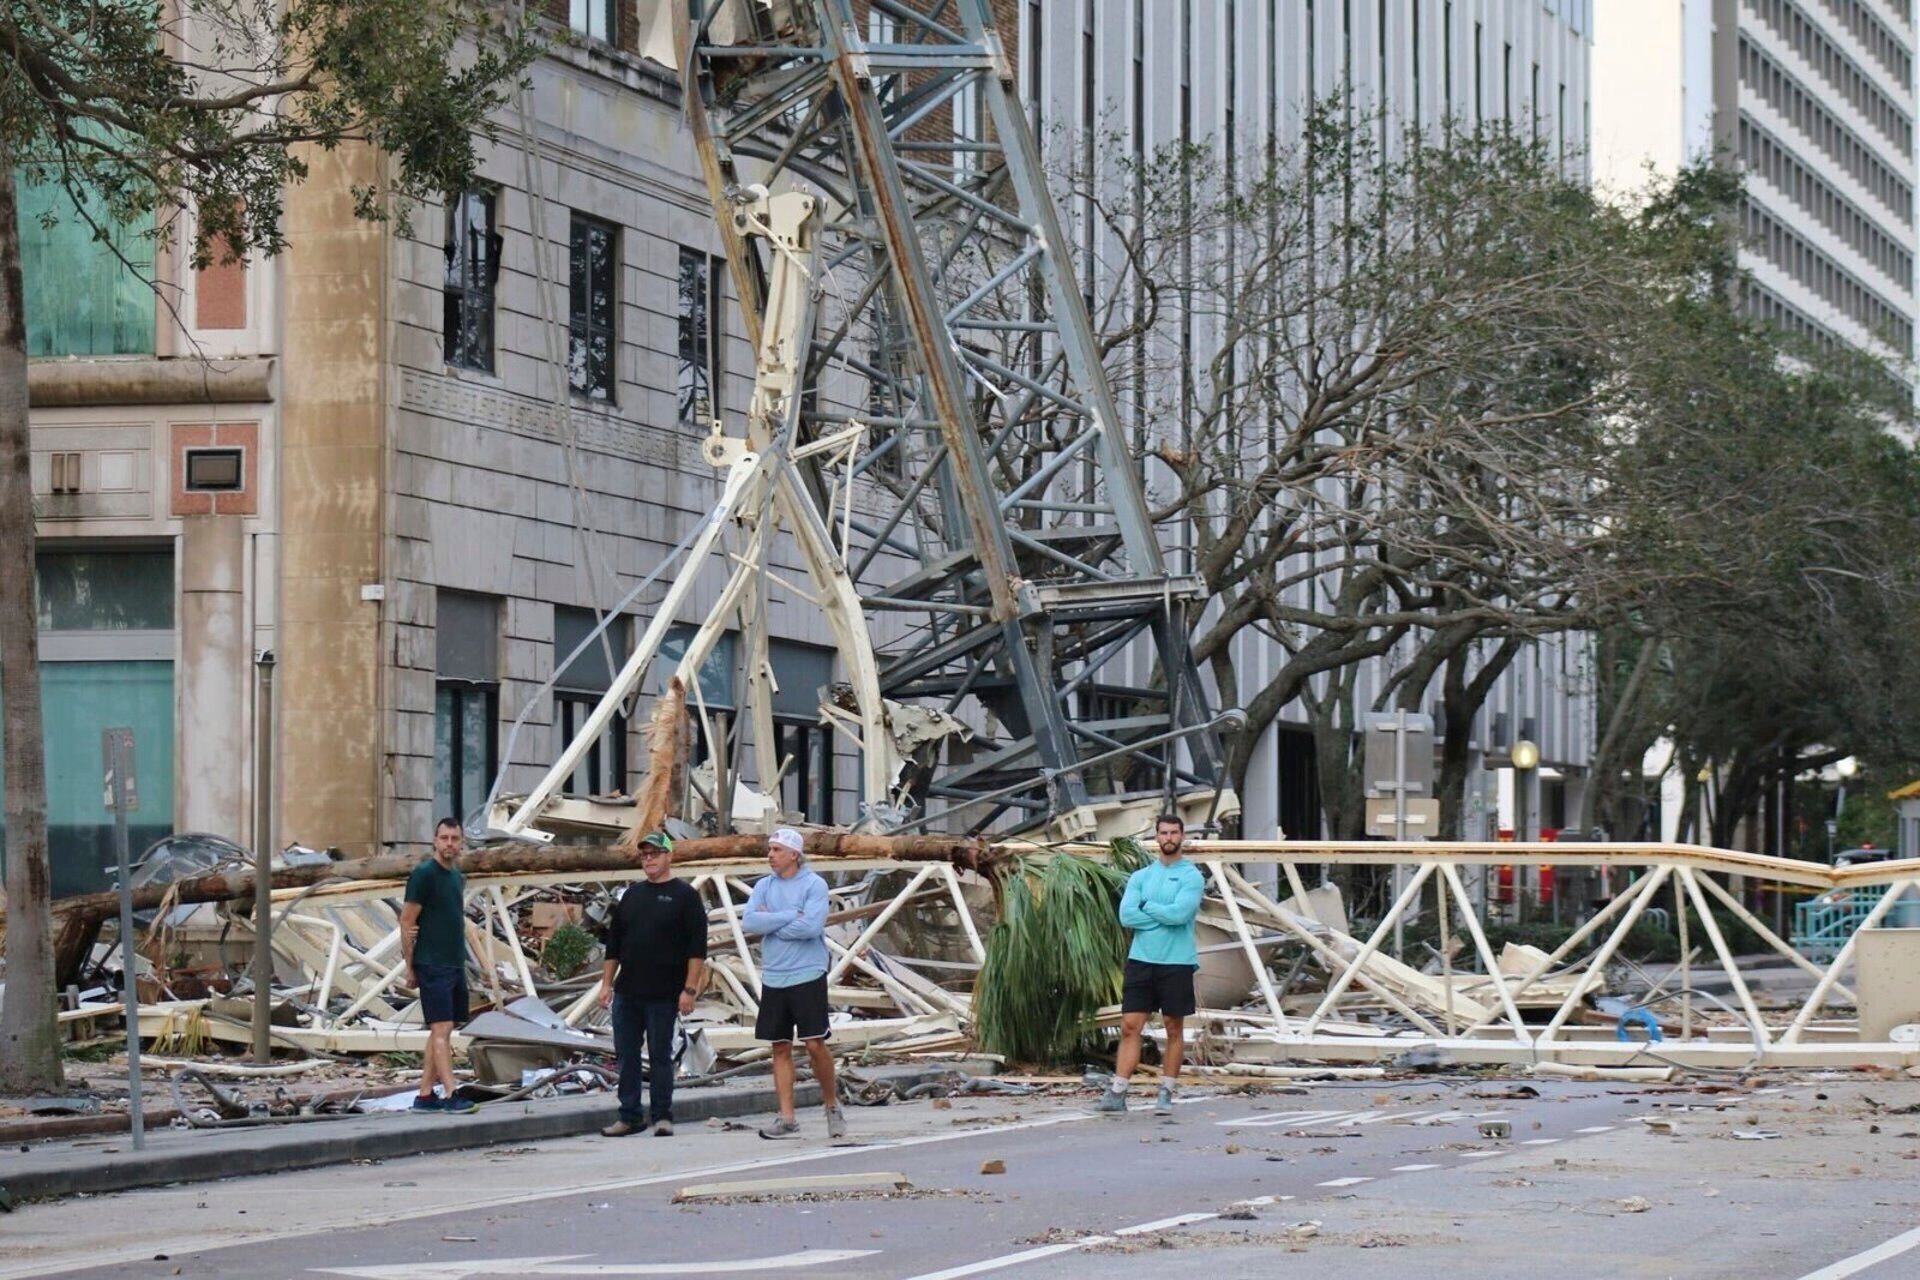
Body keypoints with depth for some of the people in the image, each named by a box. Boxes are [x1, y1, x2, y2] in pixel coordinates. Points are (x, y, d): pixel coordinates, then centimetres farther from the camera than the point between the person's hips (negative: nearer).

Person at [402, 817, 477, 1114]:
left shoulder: (458, 877, 15)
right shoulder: (424, 874, -9)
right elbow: (407, 922, -9)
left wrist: (461, 959, 7)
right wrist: (410, 967, -10)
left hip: (455, 964, 8)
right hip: (432, 966, -8)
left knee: (441, 1031, 8)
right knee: (442, 1029, -11)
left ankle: (425, 1095, 12)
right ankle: (450, 1095, -15)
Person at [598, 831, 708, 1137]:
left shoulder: (685, 896, -3)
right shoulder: (631, 895, 14)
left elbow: (697, 947, -8)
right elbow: (613, 943, 17)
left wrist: (690, 989, -15)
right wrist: (606, 983, 11)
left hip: (663, 995, -5)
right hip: (627, 993, 5)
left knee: (660, 1056, 0)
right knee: (626, 1056, 6)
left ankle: (662, 1116, 8)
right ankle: (629, 1116, 12)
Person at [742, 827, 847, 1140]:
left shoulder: (814, 885, -5)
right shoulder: (764, 886, 9)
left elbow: (812, 925, -19)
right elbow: (749, 921, -6)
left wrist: (771, 923, -9)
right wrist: (790, 916, -12)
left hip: (808, 977, -5)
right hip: (773, 979, 5)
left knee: (815, 1044, -7)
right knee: (781, 1048, 5)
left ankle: (832, 1105, 14)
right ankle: (787, 1119, 7)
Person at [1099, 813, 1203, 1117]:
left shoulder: (1192, 876, -2)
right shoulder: (1140, 876, 9)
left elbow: (1179, 913, -18)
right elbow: (1126, 915, -4)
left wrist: (1146, 905, -6)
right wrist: (1165, 916, -11)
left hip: (1176, 963, -3)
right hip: (1141, 959, 3)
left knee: (1174, 1029, 5)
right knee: (1130, 1026, -2)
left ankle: (1166, 1094, 11)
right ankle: (1118, 1092, -4)